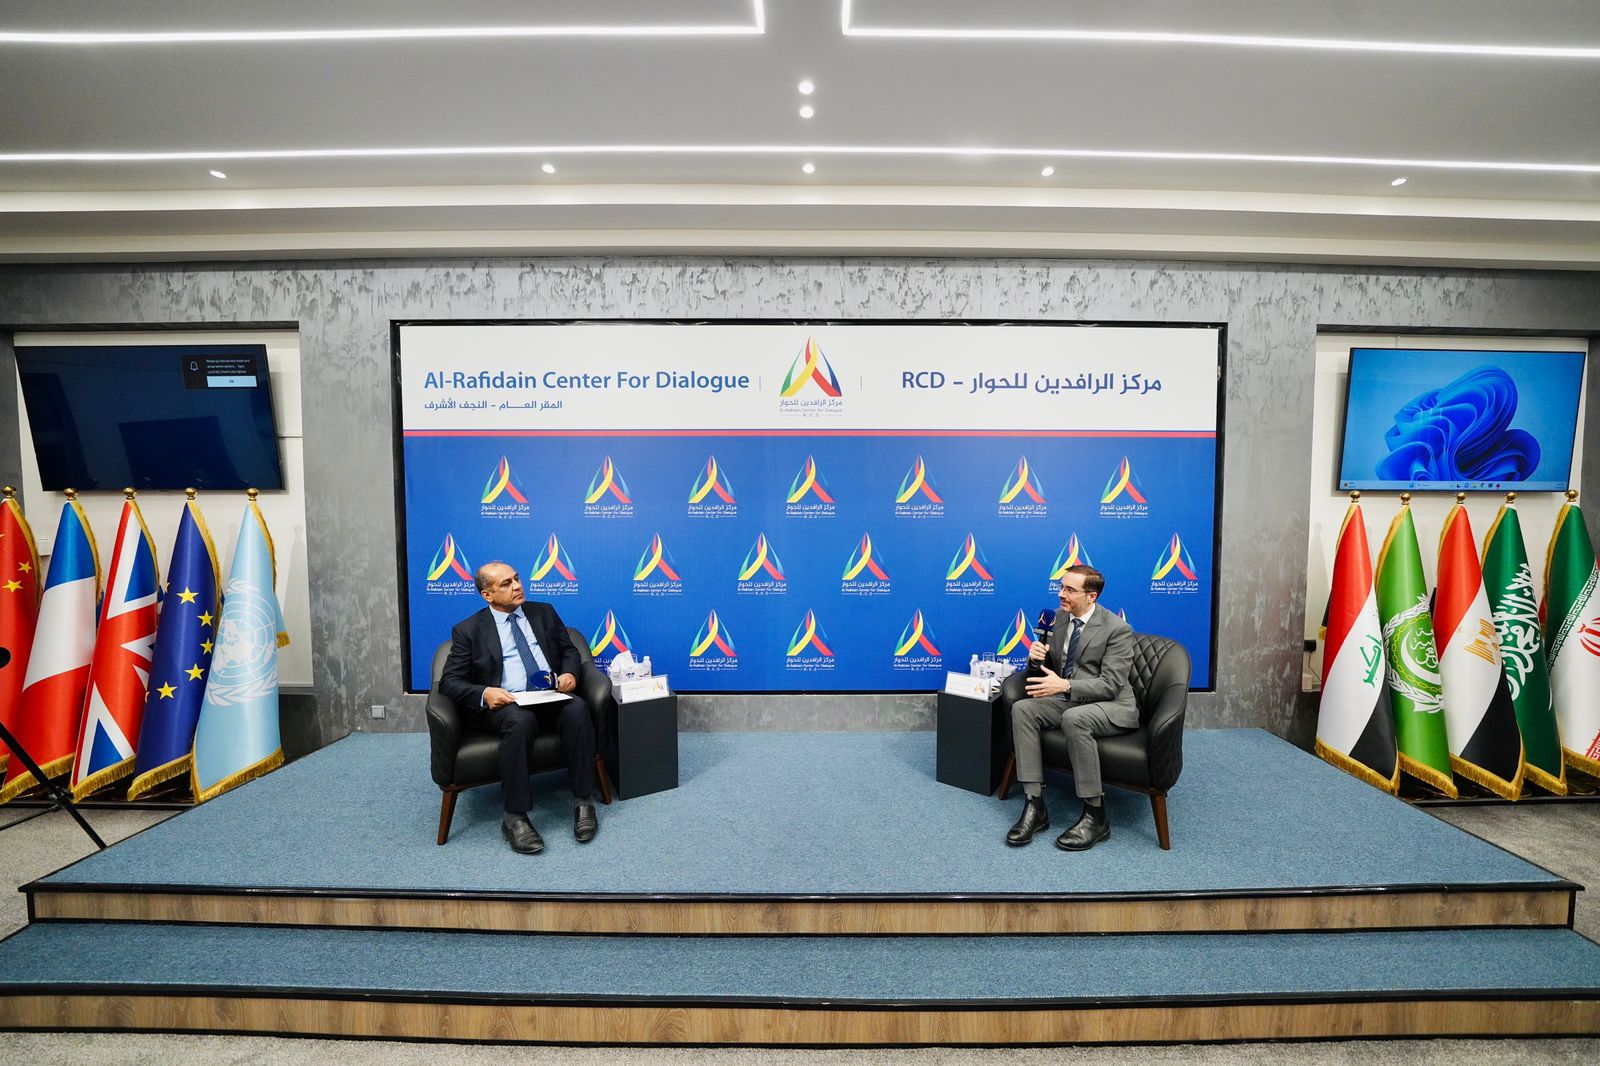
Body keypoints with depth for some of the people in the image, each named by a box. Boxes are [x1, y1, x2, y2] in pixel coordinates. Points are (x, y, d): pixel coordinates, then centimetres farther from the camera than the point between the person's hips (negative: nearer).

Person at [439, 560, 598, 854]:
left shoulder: (544, 612, 16)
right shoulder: (468, 630, 7)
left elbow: (569, 650, 19)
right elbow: (449, 681, 2)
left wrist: (569, 673, -4)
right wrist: (484, 693, -19)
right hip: (505, 703, -2)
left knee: (577, 709, -32)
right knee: (521, 721, -38)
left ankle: (583, 802, -21)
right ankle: (515, 818, -25)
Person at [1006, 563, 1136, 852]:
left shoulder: (1117, 629, -14)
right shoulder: (1058, 617, 6)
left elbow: (1110, 684, -19)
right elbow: (1047, 665, 16)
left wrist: (1064, 685, -32)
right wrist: (1036, 656, -10)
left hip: (1112, 707, -6)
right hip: (1067, 700, 7)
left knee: (1073, 718, -38)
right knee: (1021, 709, -20)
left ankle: (1095, 816, -22)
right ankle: (1034, 805, -20)